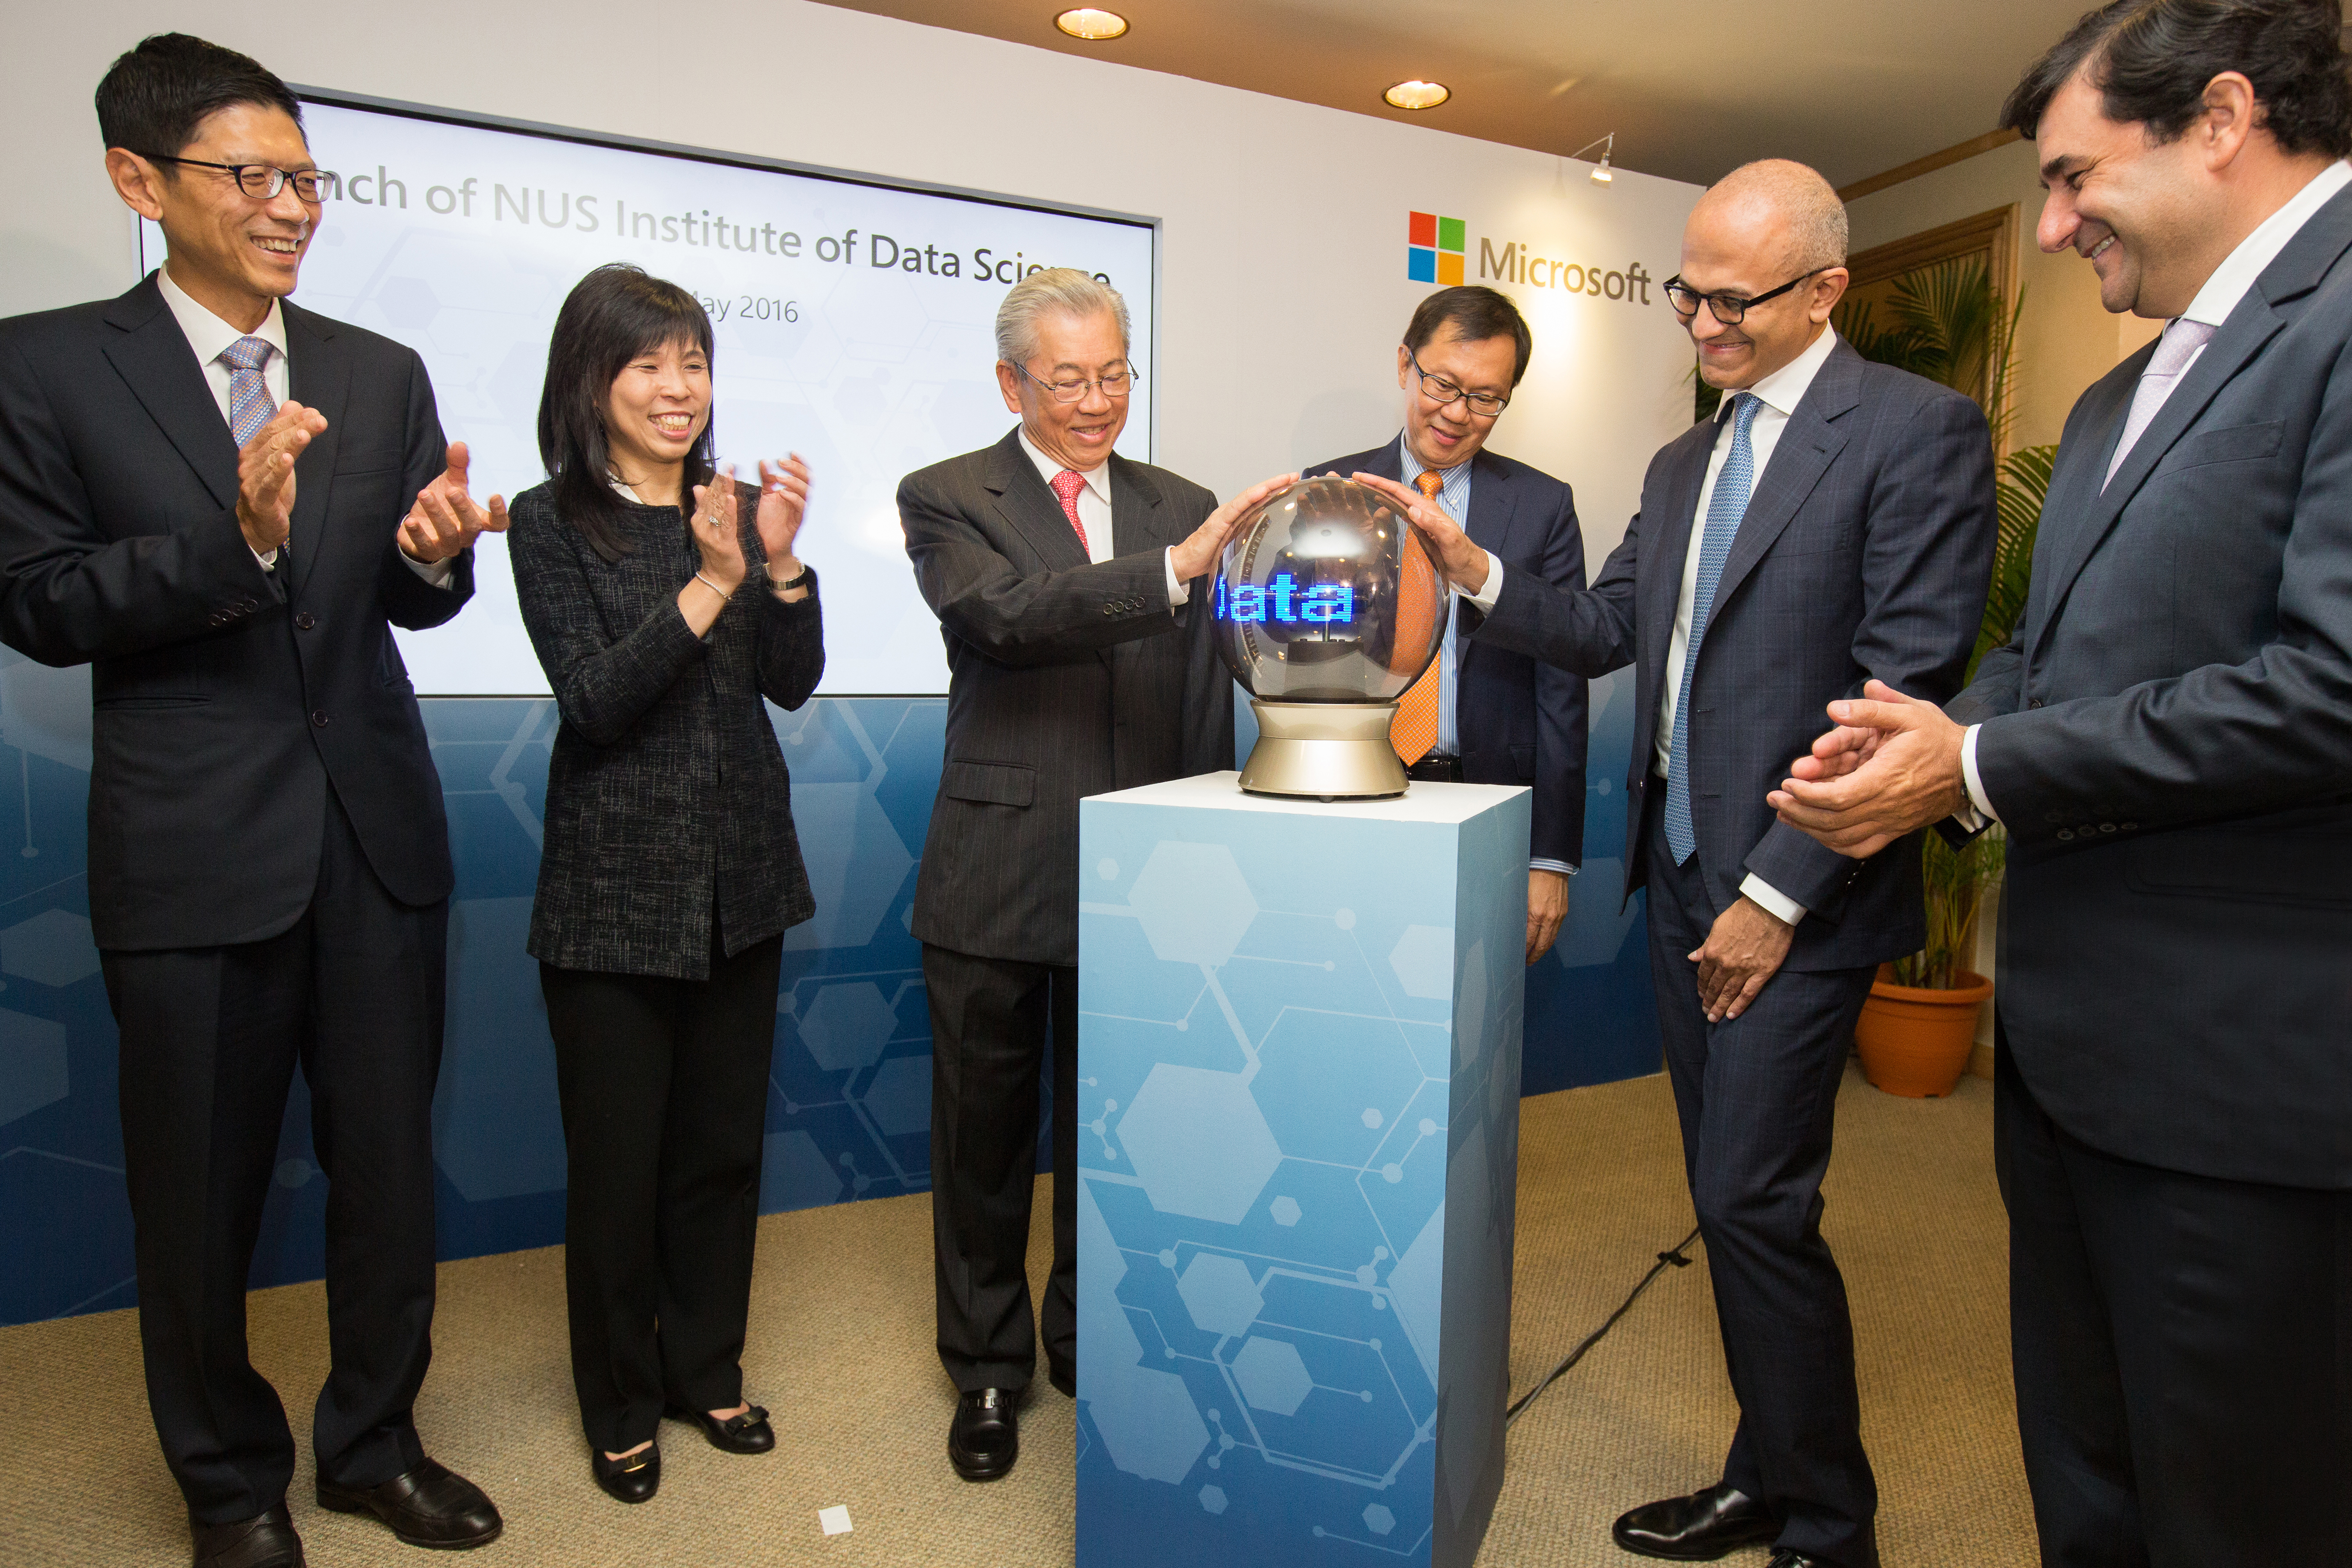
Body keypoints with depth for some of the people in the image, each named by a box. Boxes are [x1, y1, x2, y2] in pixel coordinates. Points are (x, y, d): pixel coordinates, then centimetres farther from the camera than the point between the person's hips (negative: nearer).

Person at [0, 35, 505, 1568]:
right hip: (195, 847, -2)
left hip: (376, 828, 3)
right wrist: (235, 536, -23)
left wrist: (440, 554, -16)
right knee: (202, 1195, 12)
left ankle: (374, 1441, 35)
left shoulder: (384, 375, 7)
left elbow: (413, 602, 7)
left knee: (391, 1162, 13)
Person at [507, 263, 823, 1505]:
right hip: (615, 883, -3)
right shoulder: (552, 522, -4)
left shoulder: (734, 506, 6)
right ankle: (621, 1405, 29)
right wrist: (710, 584, -23)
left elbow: (795, 681, -1)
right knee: (616, 1156, 8)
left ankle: (708, 1370, 34)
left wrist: (779, 562, -16)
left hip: (741, 872, 4)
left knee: (724, 1142, 14)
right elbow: (593, 701, -14)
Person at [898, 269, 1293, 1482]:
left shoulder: (1181, 507, 9)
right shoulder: (946, 501, -1)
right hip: (997, 877, -2)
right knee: (985, 1136, 13)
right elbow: (1006, 618, -23)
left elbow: (1207, 699, 9)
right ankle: (987, 1370, 34)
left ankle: (1090, 1345, 38)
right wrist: (1177, 566, -33)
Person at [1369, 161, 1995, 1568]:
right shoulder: (1684, 464, 17)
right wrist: (1472, 565, -4)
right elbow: (1605, 632, 13)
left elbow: (1907, 685, -14)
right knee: (1730, 1200, 14)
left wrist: (1778, 893, -16)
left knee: (1757, 1202, -3)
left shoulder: (1919, 431, -7)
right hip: (1683, 877, 7)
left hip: (1793, 897, -7)